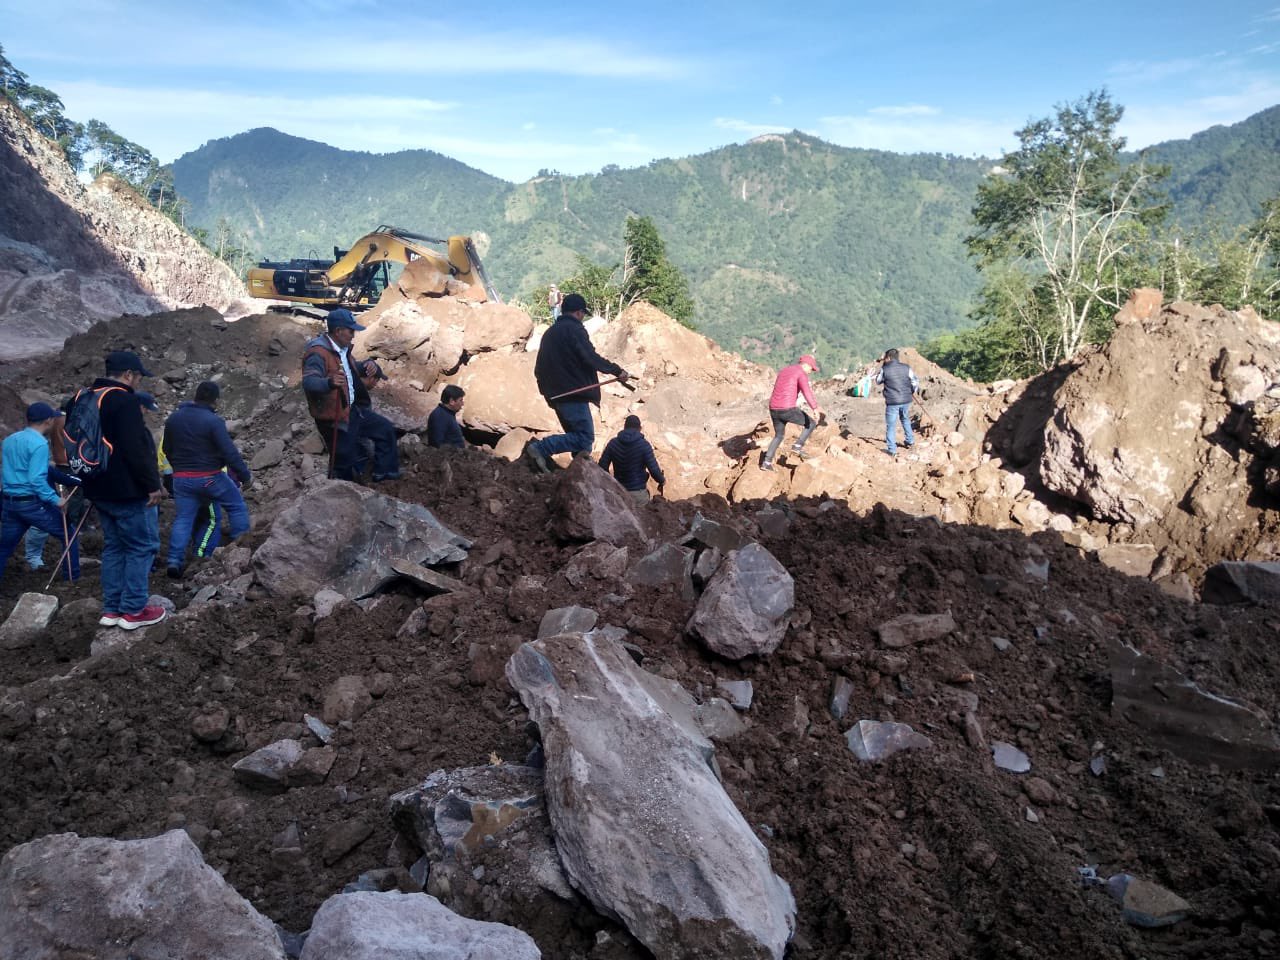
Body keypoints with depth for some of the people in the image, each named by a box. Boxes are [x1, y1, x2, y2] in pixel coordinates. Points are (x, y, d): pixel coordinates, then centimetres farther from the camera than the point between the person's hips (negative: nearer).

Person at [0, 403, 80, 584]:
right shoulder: (39, 444, -16)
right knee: (68, 534, 9)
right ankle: (73, 577, 13)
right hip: (32, 503, -8)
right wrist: (56, 500, -18)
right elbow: (36, 479, -23)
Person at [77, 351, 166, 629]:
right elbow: (136, 449, -23)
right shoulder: (124, 401, -17)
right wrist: (153, 485, -17)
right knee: (142, 547, -1)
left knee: (114, 546, 16)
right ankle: (133, 610, 1)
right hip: (128, 491, -10)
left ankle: (111, 609, 19)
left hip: (100, 489, 10)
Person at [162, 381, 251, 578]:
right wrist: (244, 475, -10)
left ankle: (174, 561, 4)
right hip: (210, 477, -5)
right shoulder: (213, 421, -16)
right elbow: (229, 452, -18)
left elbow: (167, 449, 16)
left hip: (182, 479, 5)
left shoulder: (173, 418, 6)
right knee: (237, 507, 12)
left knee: (182, 519, 12)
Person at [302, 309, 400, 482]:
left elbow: (354, 367, 25)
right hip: (334, 418, -10)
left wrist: (368, 365, 1)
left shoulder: (343, 349, 8)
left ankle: (384, 472, 25)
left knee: (385, 428, 17)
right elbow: (308, 382, -36)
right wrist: (329, 382, -57)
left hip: (353, 410, 10)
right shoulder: (318, 353, -22)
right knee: (345, 461, -2)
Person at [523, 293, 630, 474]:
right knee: (585, 438, -12)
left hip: (556, 396, 10)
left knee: (576, 435, 15)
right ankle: (539, 447, -22)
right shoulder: (574, 329, -7)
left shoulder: (549, 333, 20)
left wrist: (548, 389, 27)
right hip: (574, 394, -10)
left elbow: (539, 369, 22)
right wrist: (617, 371, -10)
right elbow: (591, 358, -18)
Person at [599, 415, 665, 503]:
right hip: (638, 494, -3)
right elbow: (654, 470, -15)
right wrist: (662, 480, 5)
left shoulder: (613, 443, -1)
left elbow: (602, 466, -1)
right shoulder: (644, 445, -11)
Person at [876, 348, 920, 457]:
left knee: (891, 425, 4)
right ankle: (910, 441, 37)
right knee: (905, 420, 28)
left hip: (892, 402, -4)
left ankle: (892, 450, 5)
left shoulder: (885, 369, -9)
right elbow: (915, 383, 2)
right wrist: (913, 391, 23)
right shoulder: (906, 368, -2)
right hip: (906, 400, 4)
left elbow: (878, 381, 9)